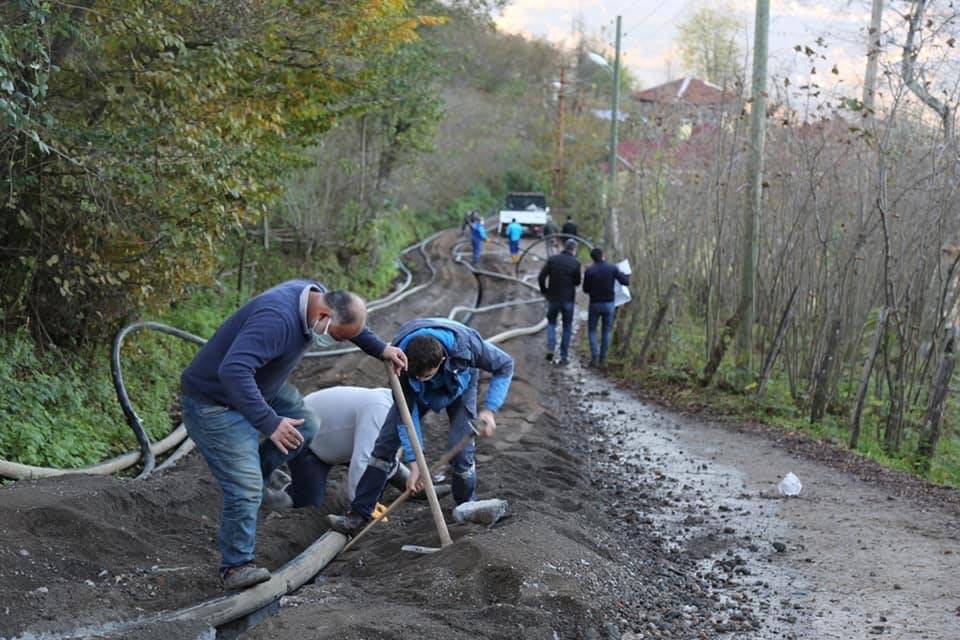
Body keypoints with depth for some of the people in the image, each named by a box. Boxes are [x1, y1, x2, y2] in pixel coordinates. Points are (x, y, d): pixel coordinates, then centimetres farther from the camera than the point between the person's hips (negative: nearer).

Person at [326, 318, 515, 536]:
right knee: (386, 442, -10)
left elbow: (505, 365, -22)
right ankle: (359, 514, -5)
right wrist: (414, 463, -29)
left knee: (459, 449, -17)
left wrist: (489, 409, -33)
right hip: (418, 393, 1)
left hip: (459, 386, -1)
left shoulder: (467, 345, -41)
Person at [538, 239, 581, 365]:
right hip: (568, 299, -1)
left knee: (551, 322, 19)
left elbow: (541, 277, -7)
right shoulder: (575, 263, -9)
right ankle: (564, 356, 11)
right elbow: (577, 282, -3)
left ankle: (550, 348, 1)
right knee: (567, 327, 11)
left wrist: (544, 291, 6)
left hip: (553, 297, 1)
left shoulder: (552, 259, -5)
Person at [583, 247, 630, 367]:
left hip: (595, 304, -2)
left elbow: (585, 289, -4)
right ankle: (602, 359, 11)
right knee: (606, 332, 11)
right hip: (609, 304, 2)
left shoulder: (589, 270, -10)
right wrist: (625, 274, 17)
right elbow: (625, 282, -4)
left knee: (592, 331, 11)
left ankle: (595, 357, -3)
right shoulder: (613, 268, -5)